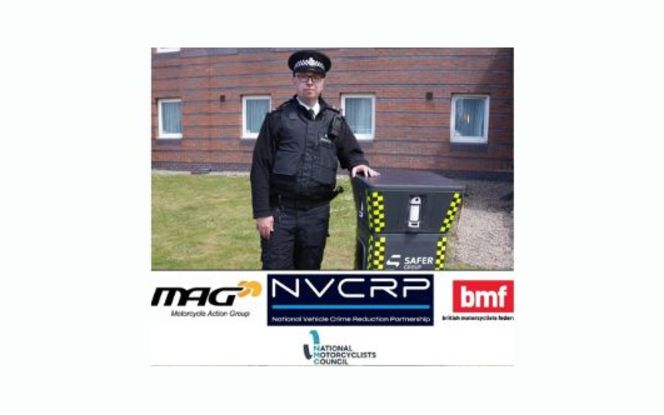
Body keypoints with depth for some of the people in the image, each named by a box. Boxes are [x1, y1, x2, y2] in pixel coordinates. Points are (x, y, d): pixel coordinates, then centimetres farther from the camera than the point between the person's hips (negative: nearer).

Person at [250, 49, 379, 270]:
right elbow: (260, 167, -3)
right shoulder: (277, 118, 0)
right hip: (280, 211, -2)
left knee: (310, 269, 14)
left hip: (317, 212, 3)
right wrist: (262, 212, -9)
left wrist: (358, 163, -7)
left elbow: (351, 152, 19)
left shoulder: (335, 121, 9)